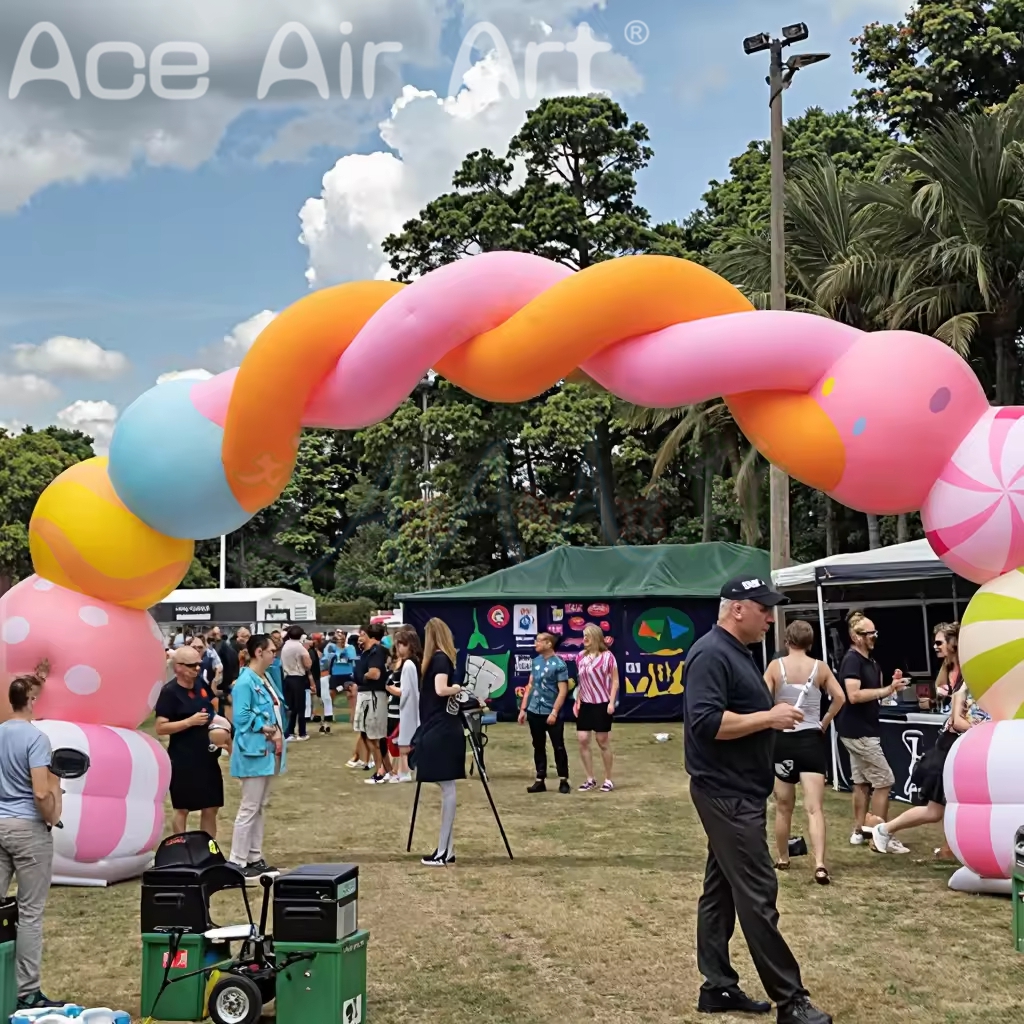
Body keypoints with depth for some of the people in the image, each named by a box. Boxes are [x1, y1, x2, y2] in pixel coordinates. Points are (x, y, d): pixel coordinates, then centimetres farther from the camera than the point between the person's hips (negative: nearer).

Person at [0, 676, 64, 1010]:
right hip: (29, 828, -7)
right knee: (30, 912, 0)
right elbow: (40, 793, -22)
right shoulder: (36, 737, -15)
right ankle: (27, 992, 5)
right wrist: (52, 817, -5)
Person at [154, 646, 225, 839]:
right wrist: (190, 721, -23)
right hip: (182, 759, -7)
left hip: (206, 755, 7)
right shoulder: (169, 692, -13)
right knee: (182, 808, 6)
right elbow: (160, 728, -18)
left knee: (211, 807, 11)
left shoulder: (201, 685, 7)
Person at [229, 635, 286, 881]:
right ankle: (238, 863, 2)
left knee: (260, 808, 14)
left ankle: (254, 858, 22)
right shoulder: (245, 682, -17)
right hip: (254, 752, -10)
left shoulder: (266, 679, 11)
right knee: (249, 809, -5)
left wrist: (278, 735, -1)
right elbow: (242, 718, -22)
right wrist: (268, 730, -17)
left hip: (268, 751, 10)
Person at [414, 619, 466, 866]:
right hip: (441, 729, 9)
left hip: (441, 731, -9)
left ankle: (444, 851, -5)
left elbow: (440, 690, -24)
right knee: (446, 788, 9)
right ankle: (446, 849, 13)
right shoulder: (443, 658, 15)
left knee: (447, 788, -7)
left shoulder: (438, 658, -10)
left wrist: (456, 689, -8)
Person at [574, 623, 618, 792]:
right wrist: (577, 701, 7)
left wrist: (611, 702, -13)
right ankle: (590, 779, 12)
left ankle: (608, 780, 16)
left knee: (603, 742, 2)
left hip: (602, 704, -5)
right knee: (582, 740, 0)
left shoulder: (607, 656, -10)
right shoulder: (581, 657, 6)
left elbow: (615, 681, -8)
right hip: (585, 704, 5)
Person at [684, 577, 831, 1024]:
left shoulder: (737, 652, 15)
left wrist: (773, 715, 7)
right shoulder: (711, 654, -17)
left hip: (738, 794, 10)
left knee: (722, 890, 13)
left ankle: (718, 987, 20)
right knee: (757, 895, -5)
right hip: (727, 795, -10)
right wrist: (769, 718, -19)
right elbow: (707, 722, -26)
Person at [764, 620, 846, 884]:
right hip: (811, 740, 0)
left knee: (784, 807, 16)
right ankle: (819, 864, -21)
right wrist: (825, 722, 6)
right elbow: (839, 697, -7)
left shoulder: (776, 666, -5)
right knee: (814, 807, -6)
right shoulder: (820, 667, 0)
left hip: (782, 740, 0)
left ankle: (782, 859, 31)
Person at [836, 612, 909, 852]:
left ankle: (859, 832, 19)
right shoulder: (852, 660, -17)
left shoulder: (871, 661, 12)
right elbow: (854, 695, -27)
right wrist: (887, 689, -25)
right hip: (858, 732, -9)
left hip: (862, 731, 9)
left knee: (862, 782, 13)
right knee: (884, 781, -6)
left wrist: (891, 687, -1)